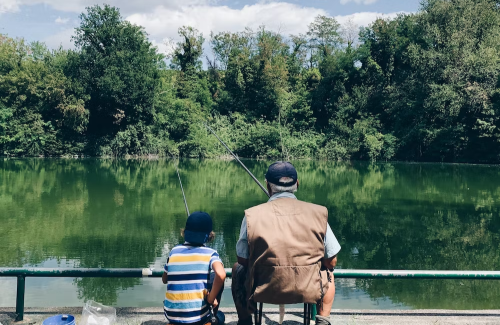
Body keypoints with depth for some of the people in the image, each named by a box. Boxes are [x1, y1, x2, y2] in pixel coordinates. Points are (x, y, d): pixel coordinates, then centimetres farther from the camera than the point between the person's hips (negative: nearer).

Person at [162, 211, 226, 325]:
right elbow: (221, 275, -25)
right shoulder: (210, 253, -6)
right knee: (216, 278, 17)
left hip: (171, 315, 5)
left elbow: (164, 280, 15)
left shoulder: (174, 251, 4)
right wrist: (211, 299, -11)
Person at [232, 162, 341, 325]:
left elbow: (243, 260, 2)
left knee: (238, 270, 31)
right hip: (309, 291, 1)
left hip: (263, 290, 0)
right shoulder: (318, 213, -5)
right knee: (328, 273, 34)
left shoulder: (252, 215, -7)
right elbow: (331, 261, 2)